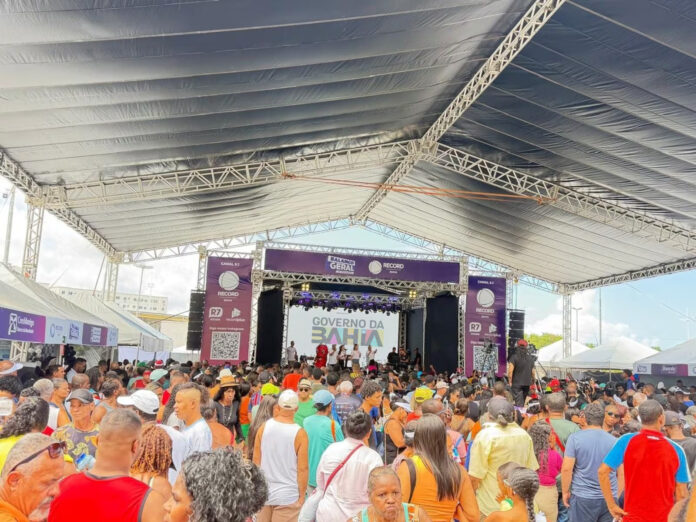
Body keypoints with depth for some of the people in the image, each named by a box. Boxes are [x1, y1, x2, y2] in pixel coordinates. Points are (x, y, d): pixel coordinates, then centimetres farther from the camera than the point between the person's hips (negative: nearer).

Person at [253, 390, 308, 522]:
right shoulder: (299, 433, -14)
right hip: (288, 495, -3)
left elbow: (256, 460, 4)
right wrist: (302, 496, -1)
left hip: (263, 491, 4)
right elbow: (302, 468, -12)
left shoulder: (264, 427, -4)